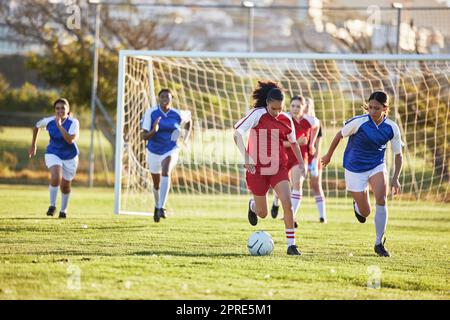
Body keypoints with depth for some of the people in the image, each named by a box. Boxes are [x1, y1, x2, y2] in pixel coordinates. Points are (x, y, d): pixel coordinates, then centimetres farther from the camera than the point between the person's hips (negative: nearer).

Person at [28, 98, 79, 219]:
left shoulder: (73, 123, -20)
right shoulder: (48, 121, -13)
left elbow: (70, 140, -35)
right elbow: (36, 126, 10)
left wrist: (59, 125, -38)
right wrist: (33, 145, 15)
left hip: (70, 157, 0)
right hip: (53, 154, 0)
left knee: (65, 186, 12)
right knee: (55, 178, -27)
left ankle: (63, 210, 38)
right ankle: (52, 205, -9)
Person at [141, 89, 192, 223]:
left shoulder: (177, 115, -9)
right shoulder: (151, 113, -13)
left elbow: (188, 119, 17)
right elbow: (144, 136, -15)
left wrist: (186, 137, 6)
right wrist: (153, 131, -35)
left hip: (170, 151, -1)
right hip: (153, 152, 1)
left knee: (166, 173, -32)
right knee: (156, 184, 15)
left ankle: (161, 208, -33)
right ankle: (157, 206, 48)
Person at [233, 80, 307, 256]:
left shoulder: (286, 120, 0)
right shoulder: (257, 114, -13)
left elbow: (293, 142, 16)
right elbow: (237, 134, -18)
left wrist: (301, 163, 14)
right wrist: (246, 156, -28)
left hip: (279, 168, 2)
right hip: (257, 168, -2)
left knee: (287, 203, -18)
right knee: (262, 213, 7)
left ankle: (291, 244, -10)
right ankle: (252, 205, 46)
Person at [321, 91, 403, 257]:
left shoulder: (392, 128, -11)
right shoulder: (358, 122, -20)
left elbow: (398, 155, -1)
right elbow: (339, 135, -2)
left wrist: (395, 178, -11)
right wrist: (329, 155, 10)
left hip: (377, 167, 2)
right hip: (355, 169, -2)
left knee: (381, 200, -24)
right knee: (365, 213, 2)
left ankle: (379, 243, -11)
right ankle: (357, 205, 43)